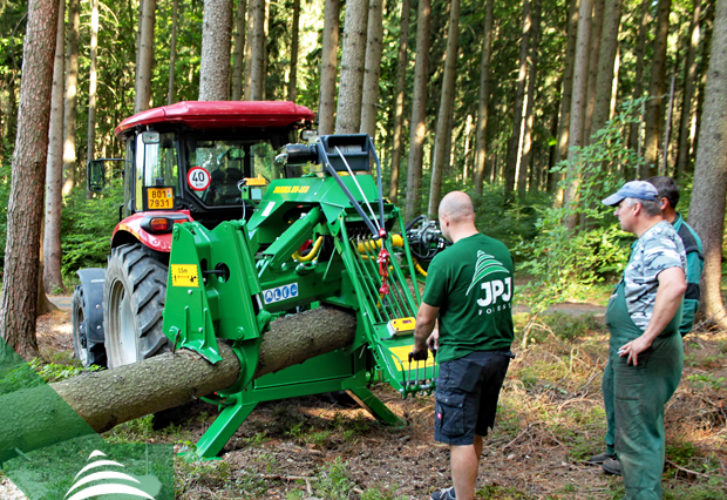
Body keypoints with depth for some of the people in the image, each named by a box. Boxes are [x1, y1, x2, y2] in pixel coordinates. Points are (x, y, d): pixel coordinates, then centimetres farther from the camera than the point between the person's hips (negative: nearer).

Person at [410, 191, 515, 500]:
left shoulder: (445, 260, -17)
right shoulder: (501, 251, 3)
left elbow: (425, 318, -8)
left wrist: (418, 347, 12)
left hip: (462, 358, -8)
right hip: (499, 352, 8)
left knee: (460, 437, 3)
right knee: (476, 433, 21)